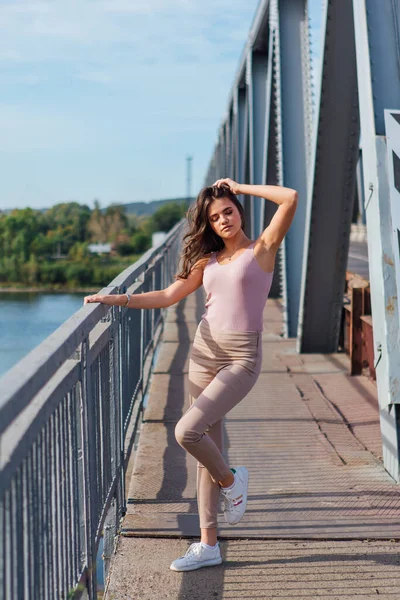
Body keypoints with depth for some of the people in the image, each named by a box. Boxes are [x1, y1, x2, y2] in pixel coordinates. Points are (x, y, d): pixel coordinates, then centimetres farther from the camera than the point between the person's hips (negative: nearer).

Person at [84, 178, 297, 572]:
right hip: (205, 348, 6)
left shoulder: (262, 249, 0)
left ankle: (230, 481, 11)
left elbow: (290, 198, -12)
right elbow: (168, 296, 12)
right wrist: (116, 299, 5)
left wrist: (239, 188, -1)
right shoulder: (208, 260, 14)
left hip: (242, 355, -6)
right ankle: (208, 546, 13)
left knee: (187, 431, -20)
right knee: (208, 447, 6)